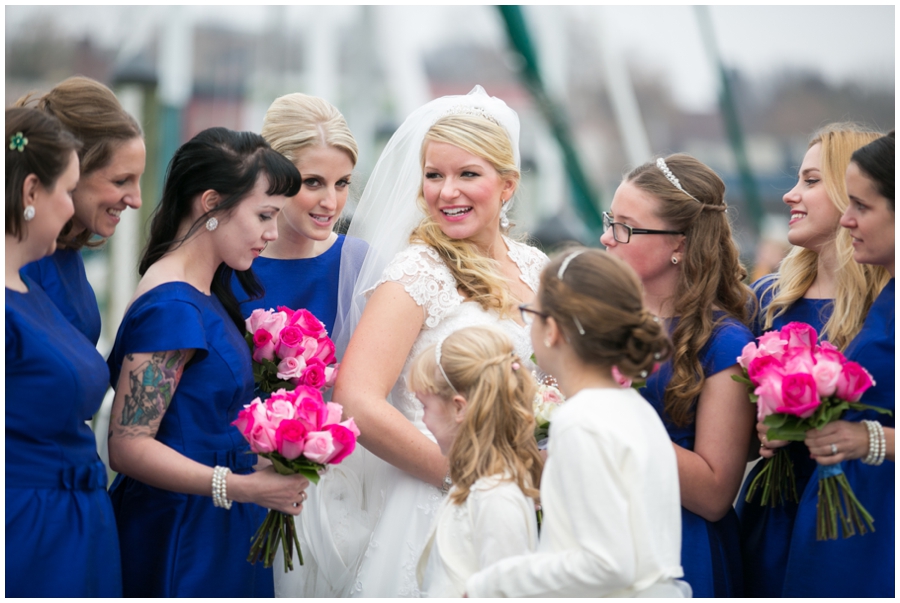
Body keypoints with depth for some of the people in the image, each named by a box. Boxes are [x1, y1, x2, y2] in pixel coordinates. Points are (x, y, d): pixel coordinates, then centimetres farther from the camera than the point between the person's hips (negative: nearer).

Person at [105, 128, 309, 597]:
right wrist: (242, 487, -29)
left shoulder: (206, 294, 12)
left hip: (220, 536, 10)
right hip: (181, 536, -10)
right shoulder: (171, 307, -18)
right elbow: (128, 445, -24)